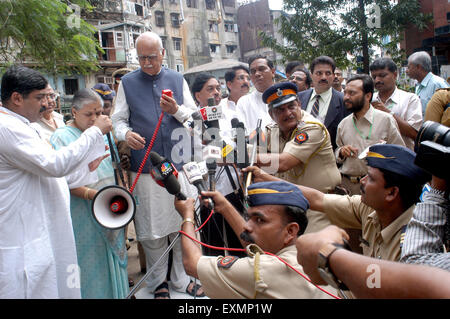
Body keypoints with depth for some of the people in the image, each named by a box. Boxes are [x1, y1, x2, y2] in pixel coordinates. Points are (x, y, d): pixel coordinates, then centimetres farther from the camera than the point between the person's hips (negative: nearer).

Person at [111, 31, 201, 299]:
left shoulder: (178, 80, 12)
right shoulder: (127, 83, 9)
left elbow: (194, 116, 11)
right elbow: (118, 119, 7)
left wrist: (177, 111, -9)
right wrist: (126, 133, -14)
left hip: (178, 165, 1)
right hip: (145, 168, -1)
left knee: (182, 226, 7)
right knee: (152, 231, 4)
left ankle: (182, 279, 25)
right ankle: (158, 282, 23)